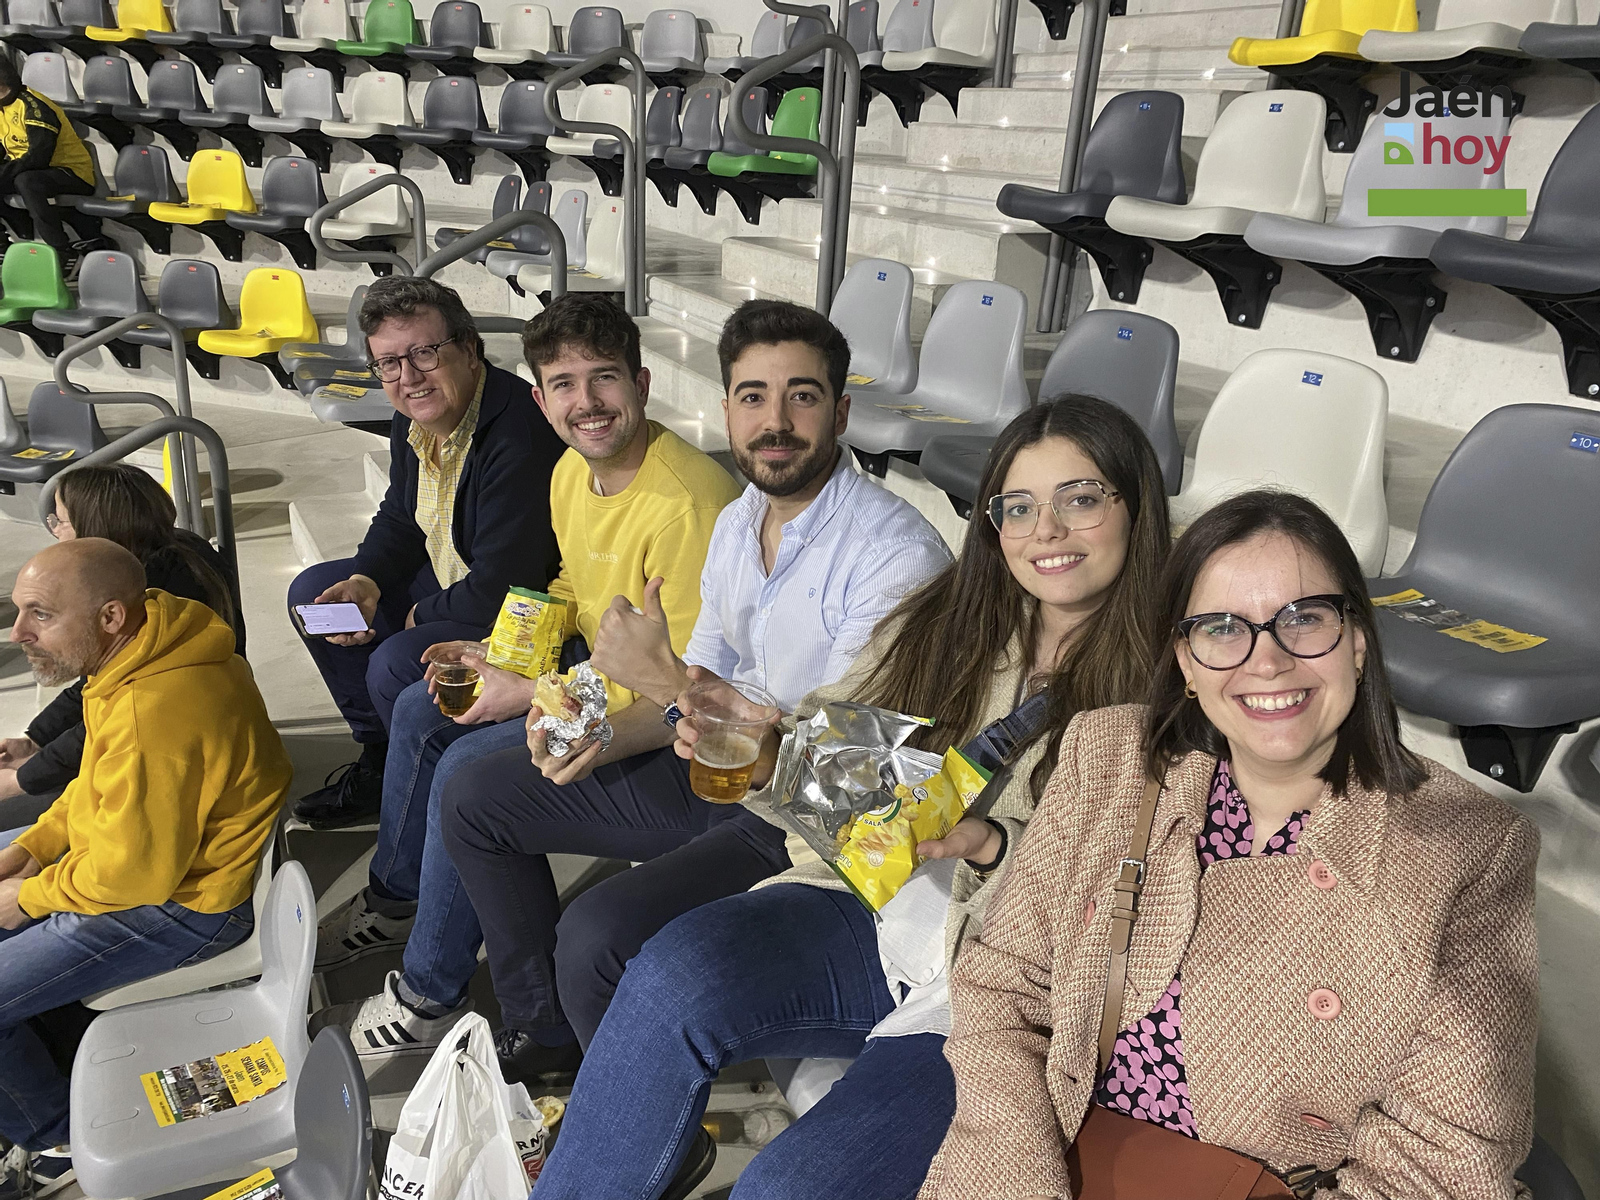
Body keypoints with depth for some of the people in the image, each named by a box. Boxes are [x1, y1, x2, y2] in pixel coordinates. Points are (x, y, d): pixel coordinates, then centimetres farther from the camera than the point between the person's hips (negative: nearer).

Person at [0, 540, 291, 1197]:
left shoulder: (153, 713, -34)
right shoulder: (140, 659, -2)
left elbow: (133, 870, -27)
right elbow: (100, 785, 14)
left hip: (180, 902, -10)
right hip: (151, 846, 10)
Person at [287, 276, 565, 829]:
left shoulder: (517, 439, -32)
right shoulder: (415, 419, -2)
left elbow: (499, 591, -31)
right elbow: (399, 520, 14)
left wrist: (423, 615, -12)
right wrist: (365, 583, -6)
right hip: (448, 580, 10)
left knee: (395, 665, -28)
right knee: (314, 592, 11)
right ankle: (380, 759, 20)